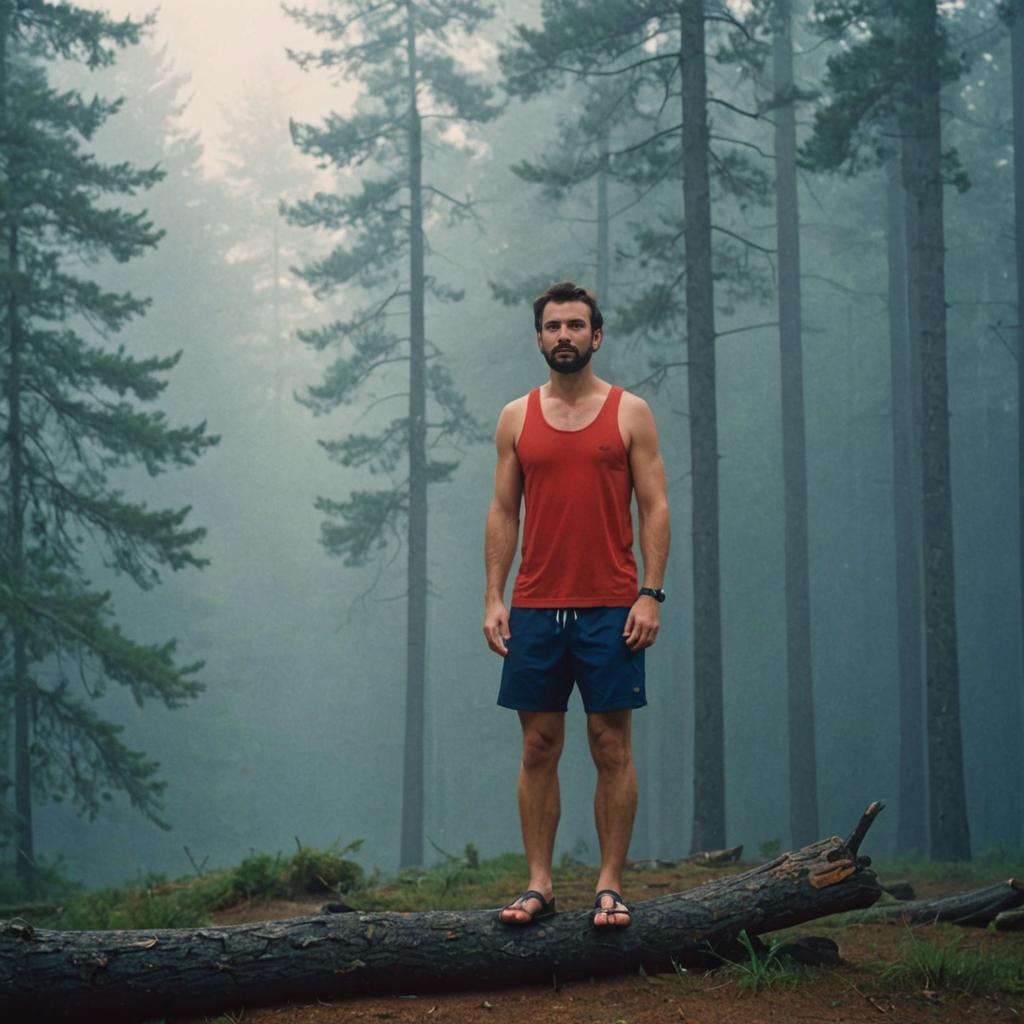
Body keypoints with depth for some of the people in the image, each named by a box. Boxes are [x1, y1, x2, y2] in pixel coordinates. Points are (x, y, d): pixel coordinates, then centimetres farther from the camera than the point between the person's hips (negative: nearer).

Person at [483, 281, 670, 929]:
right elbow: (504, 512, 11)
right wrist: (494, 598, 2)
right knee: (539, 748, 4)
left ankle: (610, 886, 5)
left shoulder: (629, 412, 4)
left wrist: (651, 594, -9)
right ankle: (539, 884, 9)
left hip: (610, 608, -2)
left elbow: (655, 507, 1)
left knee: (611, 747, -1)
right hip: (535, 609, 2)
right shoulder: (517, 418, 11)